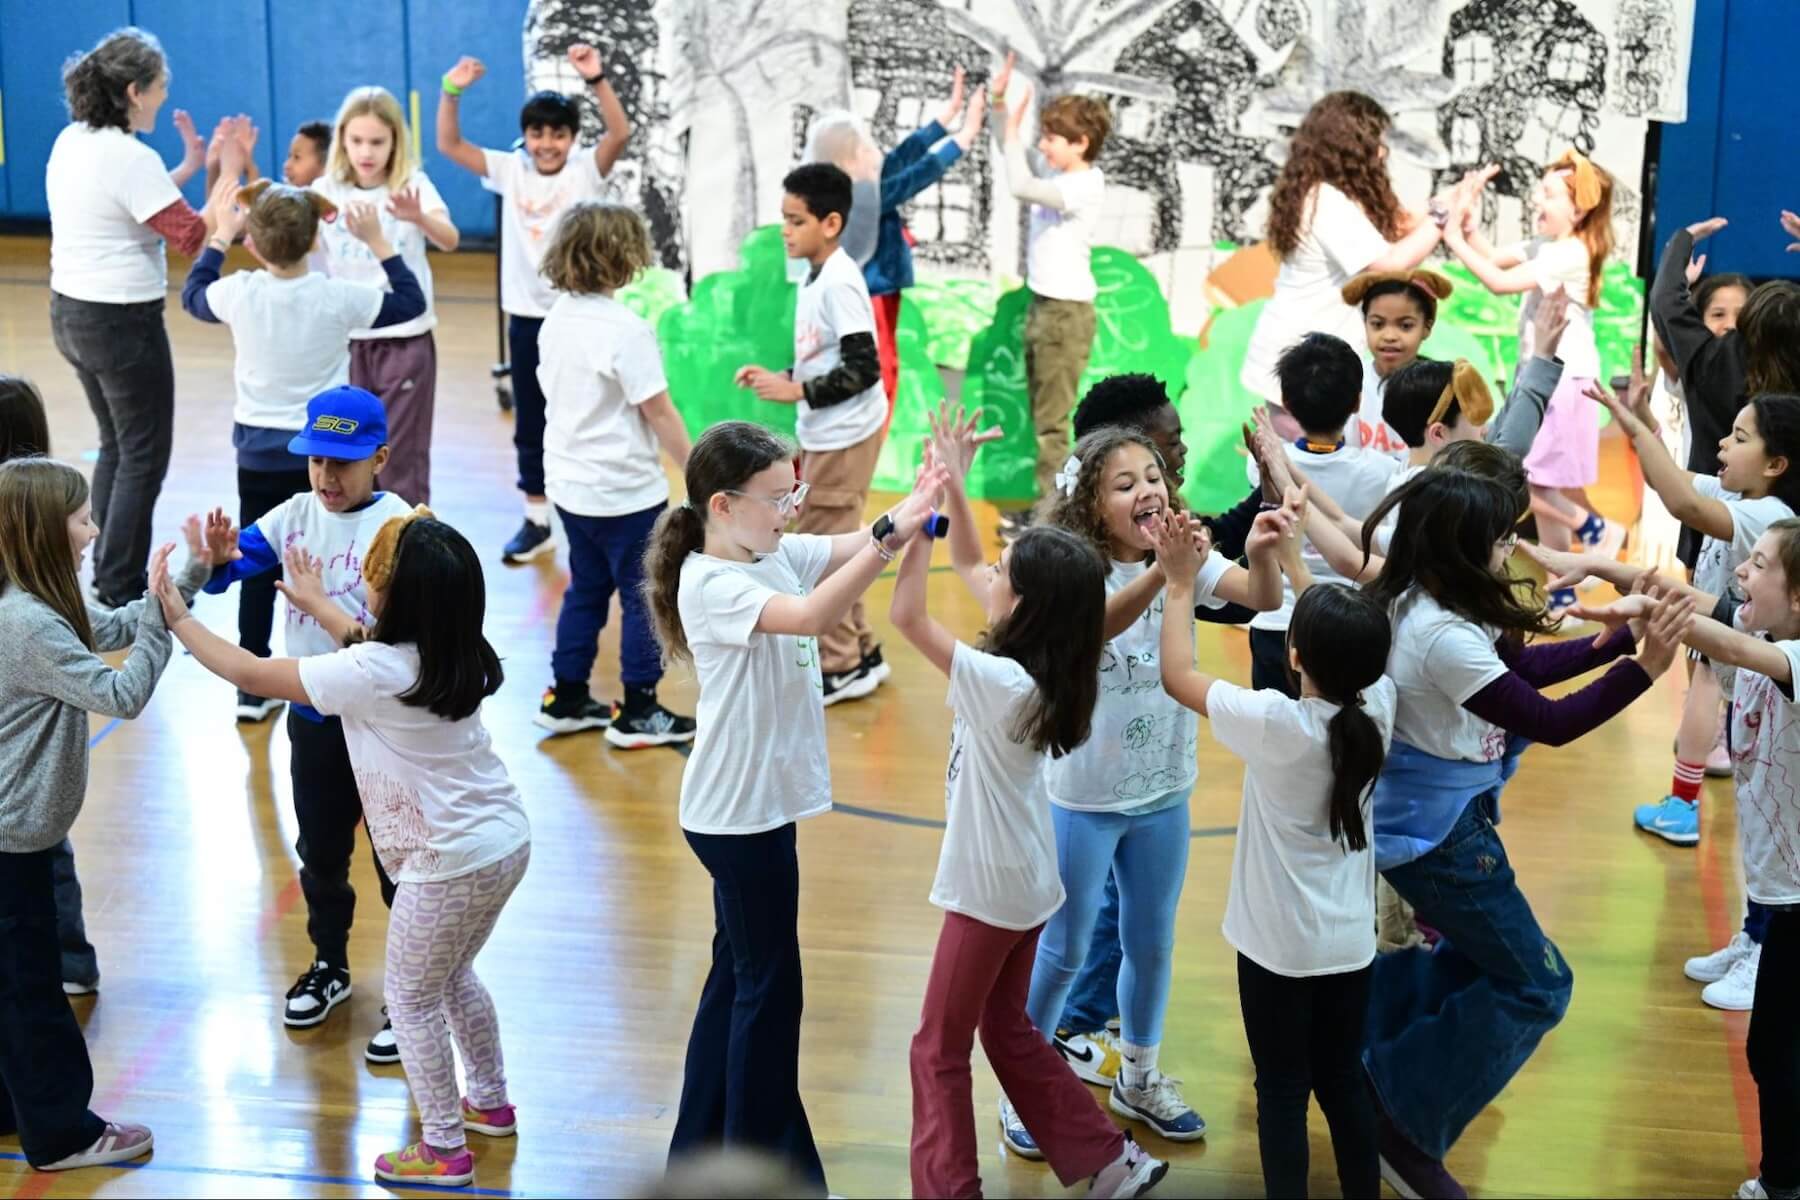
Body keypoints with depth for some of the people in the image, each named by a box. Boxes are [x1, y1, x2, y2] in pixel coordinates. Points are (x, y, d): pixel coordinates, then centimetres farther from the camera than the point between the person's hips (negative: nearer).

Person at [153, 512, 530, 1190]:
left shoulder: (372, 674, -24)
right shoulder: (448, 652, -1)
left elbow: (247, 673, -15)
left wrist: (178, 617, -2)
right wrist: (317, 605, 36)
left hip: (453, 863, -8)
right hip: (505, 842, 8)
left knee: (412, 1000, 11)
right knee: (452, 979, 28)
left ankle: (445, 1150, 20)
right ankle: (490, 1105, 43)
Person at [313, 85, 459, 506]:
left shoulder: (413, 184, -7)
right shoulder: (326, 190, 0)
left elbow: (450, 240, -24)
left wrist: (418, 216, -45)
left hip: (406, 339, -2)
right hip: (346, 339, 2)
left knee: (402, 458, 3)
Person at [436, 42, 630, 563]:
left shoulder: (586, 171, -7)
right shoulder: (510, 170, 1)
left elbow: (620, 133, -24)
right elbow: (449, 144, -3)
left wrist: (597, 80, -35)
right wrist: (452, 91, -18)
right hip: (527, 316, 3)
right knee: (530, 422, 11)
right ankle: (537, 521, 23)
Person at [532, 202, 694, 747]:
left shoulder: (556, 320, 4)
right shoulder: (625, 329, -20)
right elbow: (659, 411, -18)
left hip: (570, 485, 8)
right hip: (625, 491, -8)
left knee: (586, 589, 20)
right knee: (644, 597, 4)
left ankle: (567, 699, 26)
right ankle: (637, 714, 10)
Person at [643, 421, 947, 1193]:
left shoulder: (780, 555, 4)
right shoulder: (710, 583, -22)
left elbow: (855, 548, -4)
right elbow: (809, 617, -36)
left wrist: (920, 502, -23)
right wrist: (893, 534, -41)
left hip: (757, 805, 9)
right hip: (740, 812, -9)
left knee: (737, 974, 18)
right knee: (770, 986, 2)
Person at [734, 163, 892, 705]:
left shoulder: (838, 283, -19)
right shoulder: (815, 278, 10)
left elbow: (863, 368, -23)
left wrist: (796, 391, -21)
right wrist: (779, 378, 6)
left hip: (844, 436, -10)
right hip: (825, 434, 10)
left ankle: (838, 667, 6)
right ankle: (858, 652, 27)